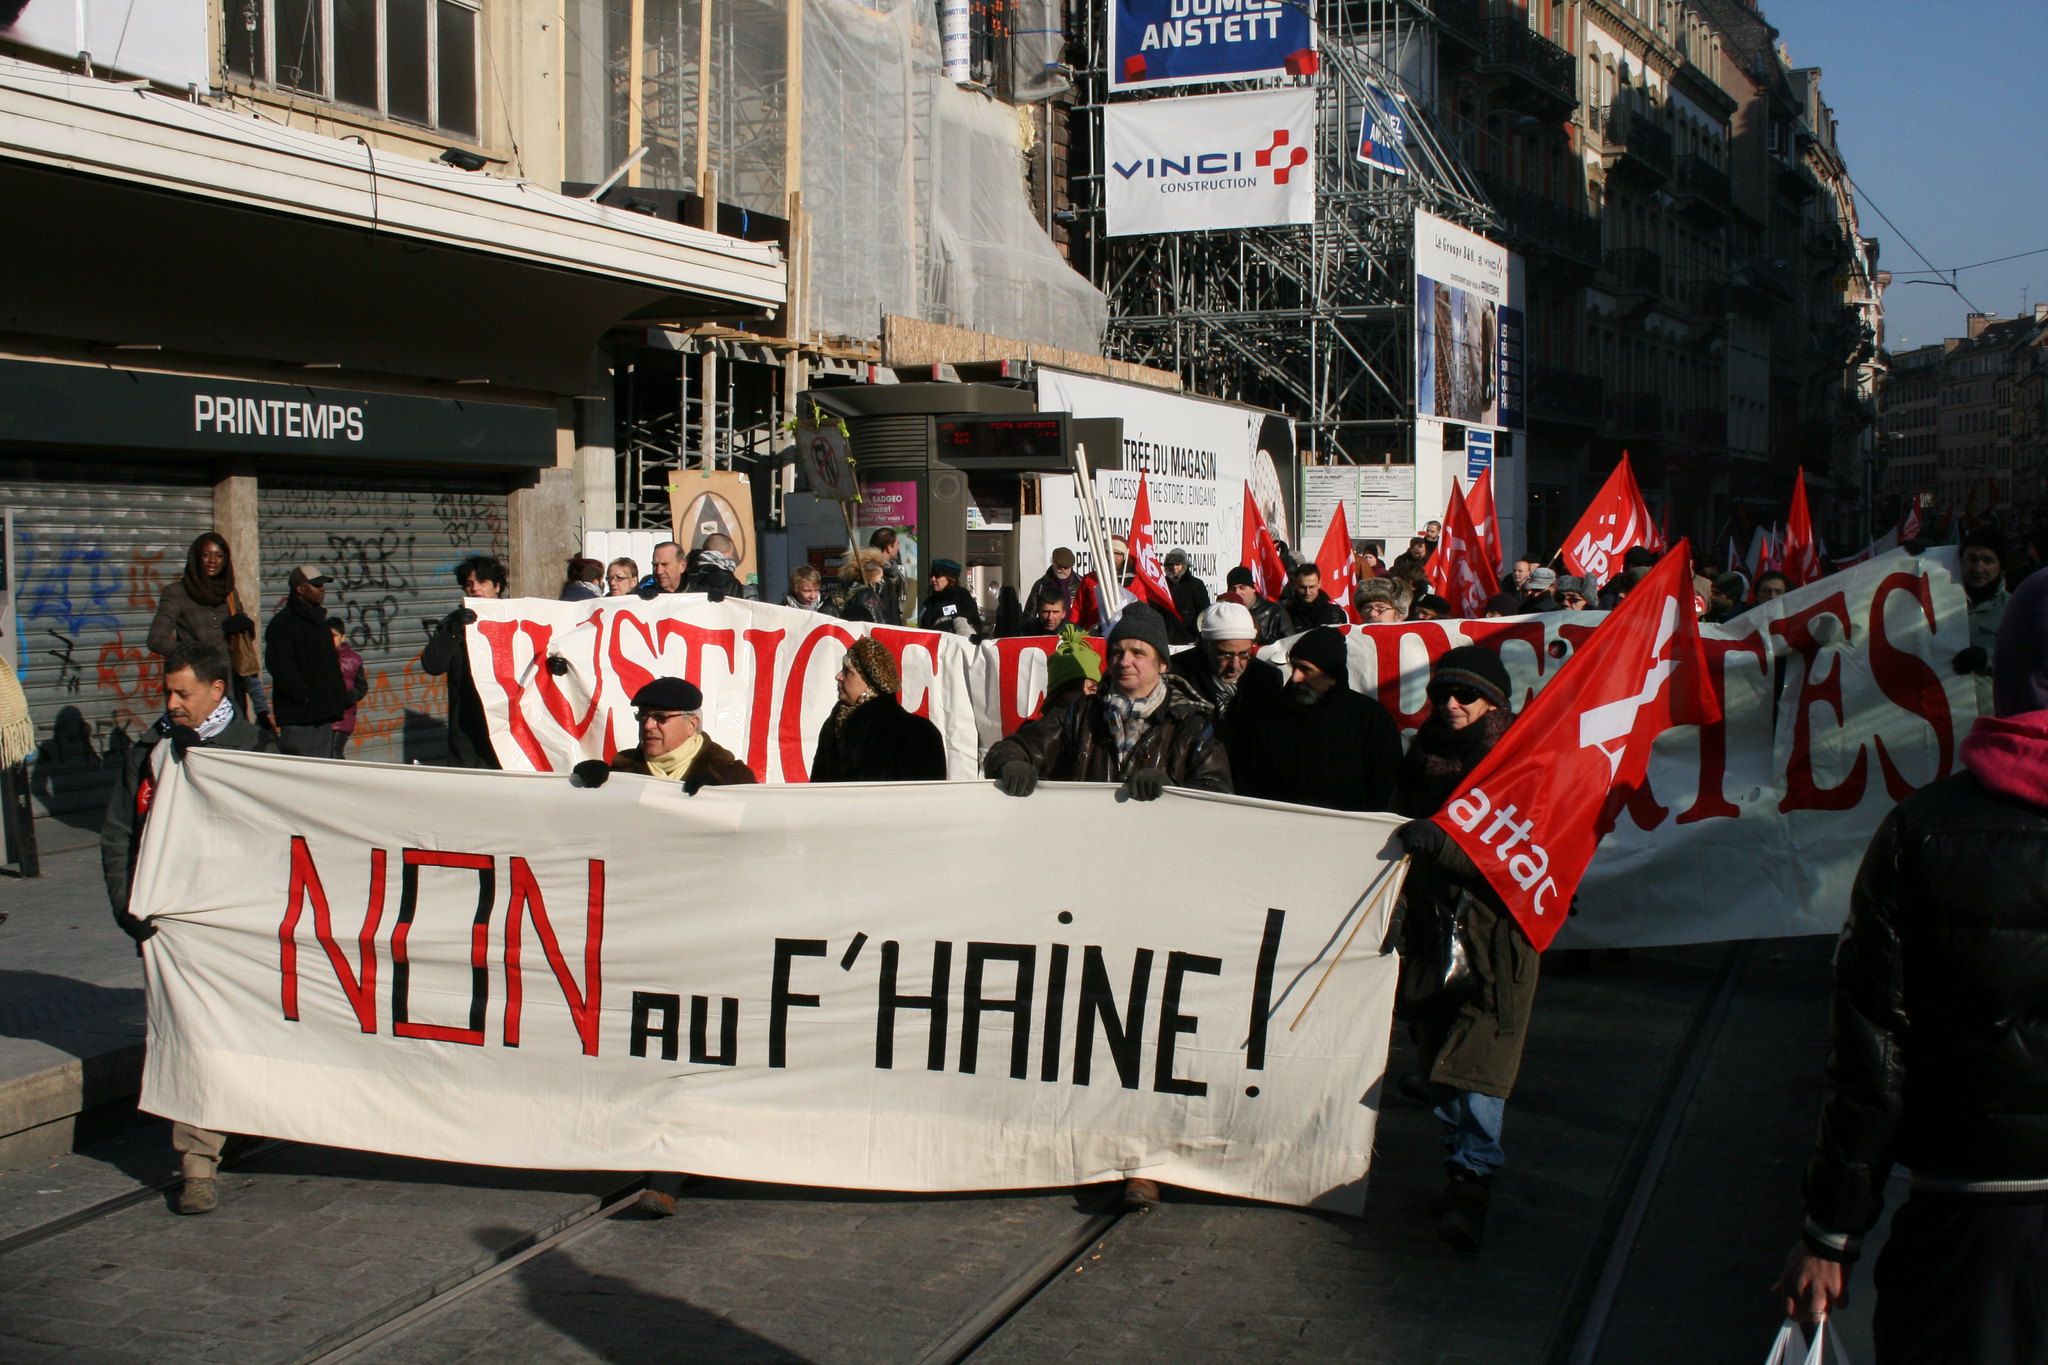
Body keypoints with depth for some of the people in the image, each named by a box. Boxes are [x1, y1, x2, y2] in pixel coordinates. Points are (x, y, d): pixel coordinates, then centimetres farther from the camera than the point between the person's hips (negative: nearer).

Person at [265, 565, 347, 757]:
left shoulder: (318, 620, 20)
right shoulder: (283, 622, -9)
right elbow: (280, 666, -17)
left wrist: (339, 696, 16)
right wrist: (303, 695, -18)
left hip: (323, 713, 9)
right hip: (299, 714, -9)